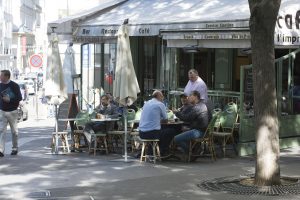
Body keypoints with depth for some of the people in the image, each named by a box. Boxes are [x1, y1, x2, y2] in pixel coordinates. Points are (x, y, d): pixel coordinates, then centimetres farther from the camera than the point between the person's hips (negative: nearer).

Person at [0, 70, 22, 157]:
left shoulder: (14, 86, -7)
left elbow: (19, 98, -9)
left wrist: (9, 100, -19)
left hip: (12, 111, -3)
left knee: (14, 131, 8)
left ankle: (15, 148, 23)